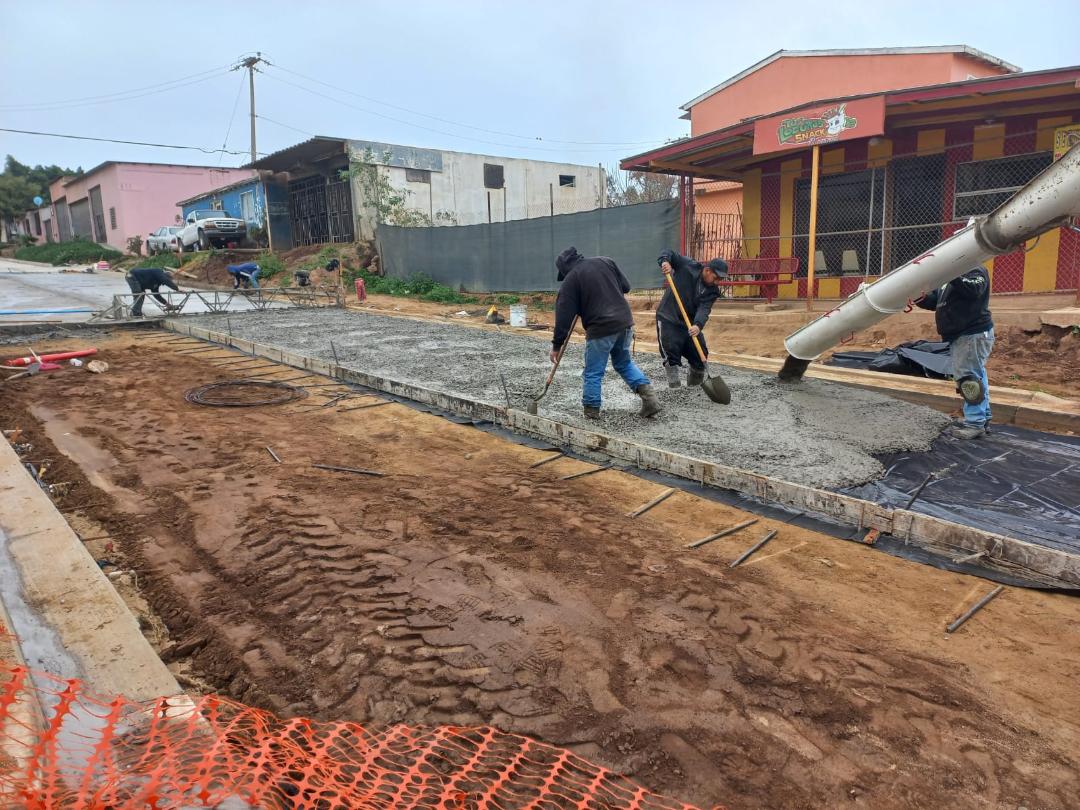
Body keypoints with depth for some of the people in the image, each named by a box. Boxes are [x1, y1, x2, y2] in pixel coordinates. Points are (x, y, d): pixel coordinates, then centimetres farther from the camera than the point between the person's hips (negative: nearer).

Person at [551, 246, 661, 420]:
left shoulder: (570, 280, -5)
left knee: (593, 373, 7)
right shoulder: (604, 261, 11)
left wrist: (557, 345, -1)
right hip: (625, 322, 6)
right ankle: (648, 395, 11)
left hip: (601, 329, -6)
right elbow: (626, 286, 15)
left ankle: (591, 413, 12)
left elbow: (564, 315, -6)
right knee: (624, 362, 24)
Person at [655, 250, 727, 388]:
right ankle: (674, 386, -5)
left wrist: (698, 325, -37)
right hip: (668, 320, -5)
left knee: (701, 354, 6)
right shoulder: (687, 266, -10)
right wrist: (665, 261, -30)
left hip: (690, 324, 5)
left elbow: (704, 309, -18)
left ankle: (695, 384, 28)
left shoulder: (712, 291, -4)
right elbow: (668, 253, -6)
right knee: (671, 357, -15)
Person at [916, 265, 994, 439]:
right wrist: (920, 297, -2)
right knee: (976, 378, 16)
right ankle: (983, 419, 25)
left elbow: (973, 289, -29)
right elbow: (935, 301, 17)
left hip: (974, 335, -10)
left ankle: (975, 424, -6)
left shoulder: (975, 270, -8)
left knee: (970, 378, -10)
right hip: (959, 336, 10)